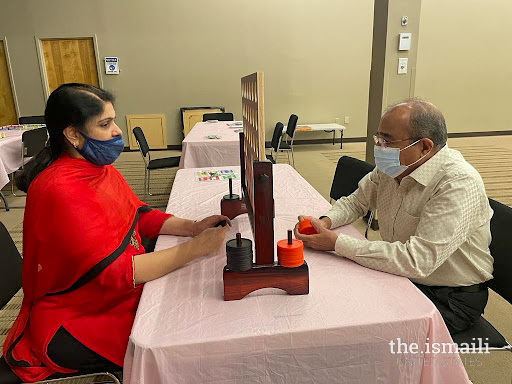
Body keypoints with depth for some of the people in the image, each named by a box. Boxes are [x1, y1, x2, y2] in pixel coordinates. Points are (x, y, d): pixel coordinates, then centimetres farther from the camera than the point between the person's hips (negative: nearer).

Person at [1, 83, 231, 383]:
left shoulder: (101, 168, 1)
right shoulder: (60, 191, -28)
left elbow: (141, 217, 5)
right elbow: (115, 273, -31)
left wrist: (193, 227, -11)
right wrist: (195, 248, -30)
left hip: (122, 294, 8)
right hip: (70, 326, -8)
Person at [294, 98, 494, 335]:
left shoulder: (459, 184, -27)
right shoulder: (391, 167, -3)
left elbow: (416, 261, -34)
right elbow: (356, 202, 10)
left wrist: (336, 243, -32)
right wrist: (325, 222, -13)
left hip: (452, 298, -6)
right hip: (402, 277, 7)